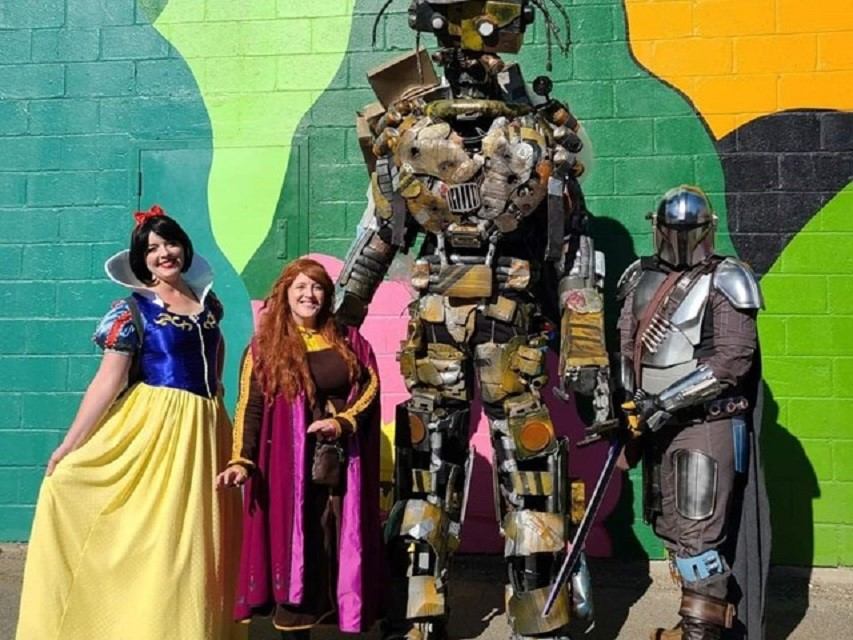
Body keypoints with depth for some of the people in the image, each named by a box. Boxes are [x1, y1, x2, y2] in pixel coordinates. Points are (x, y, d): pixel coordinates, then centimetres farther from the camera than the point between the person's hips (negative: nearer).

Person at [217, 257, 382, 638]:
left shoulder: (348, 342, 9)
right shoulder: (265, 348, 1)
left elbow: (371, 386, 5)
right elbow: (249, 409, -4)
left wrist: (343, 421, -12)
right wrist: (242, 460, -15)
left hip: (343, 463, 2)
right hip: (291, 465, -2)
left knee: (341, 545, 6)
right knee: (294, 543, 1)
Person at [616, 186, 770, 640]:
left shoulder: (726, 281, -8)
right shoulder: (640, 279, 10)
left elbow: (732, 359, -17)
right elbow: (629, 350, 14)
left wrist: (668, 401, -20)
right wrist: (631, 406, 6)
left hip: (708, 424, -7)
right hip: (657, 425, 7)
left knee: (698, 532, -8)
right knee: (671, 528, 16)